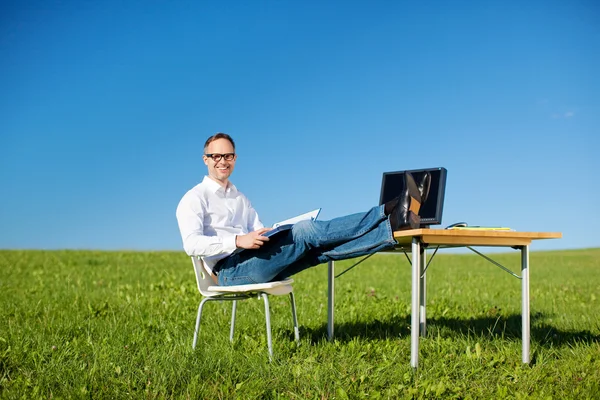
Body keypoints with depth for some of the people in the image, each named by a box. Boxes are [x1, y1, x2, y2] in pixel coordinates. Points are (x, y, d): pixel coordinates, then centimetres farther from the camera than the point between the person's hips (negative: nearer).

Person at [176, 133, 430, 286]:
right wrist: (237, 241, -26)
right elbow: (192, 244, -15)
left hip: (253, 266, 7)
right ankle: (391, 213, -28)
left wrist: (273, 234, -4)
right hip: (230, 270, -7)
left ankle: (395, 226, -28)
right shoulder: (194, 199, 1)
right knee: (304, 231, -22)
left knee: (321, 249, -16)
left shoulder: (240, 199, 25)